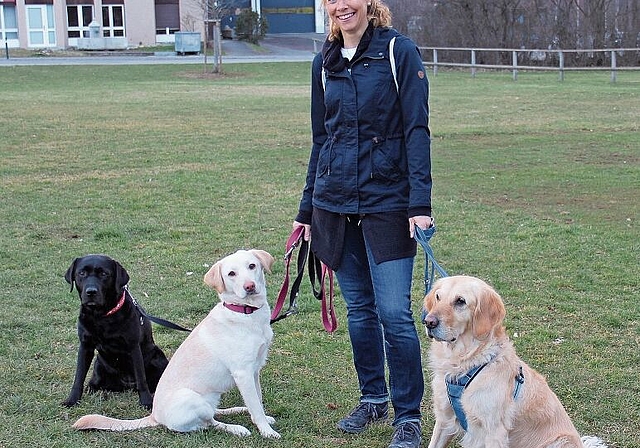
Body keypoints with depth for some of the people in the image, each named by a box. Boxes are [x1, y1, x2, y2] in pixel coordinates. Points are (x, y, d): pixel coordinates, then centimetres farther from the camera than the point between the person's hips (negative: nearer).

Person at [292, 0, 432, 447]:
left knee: (394, 313, -7)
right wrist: (307, 209, 16)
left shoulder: (400, 51, -5)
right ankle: (373, 398, 28)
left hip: (387, 200, -5)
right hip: (335, 202, 5)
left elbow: (417, 130, -9)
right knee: (359, 307, 13)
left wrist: (420, 202, -17)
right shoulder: (325, 62, 11)